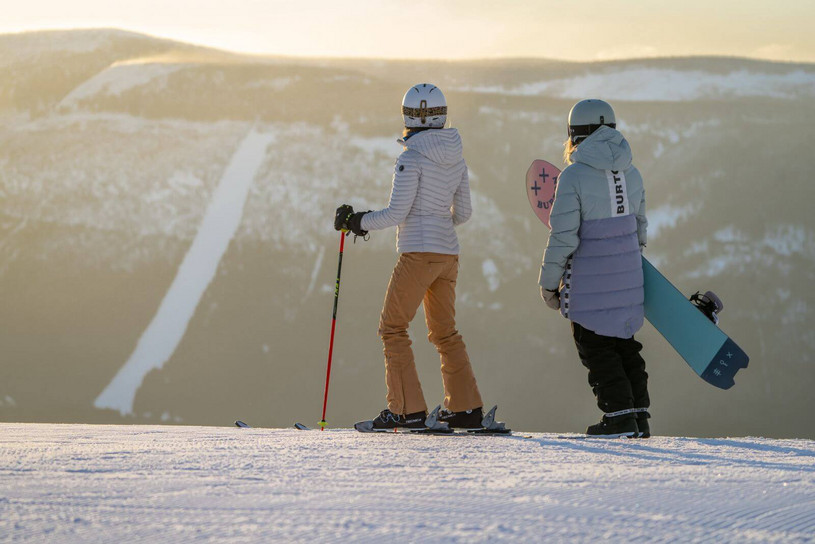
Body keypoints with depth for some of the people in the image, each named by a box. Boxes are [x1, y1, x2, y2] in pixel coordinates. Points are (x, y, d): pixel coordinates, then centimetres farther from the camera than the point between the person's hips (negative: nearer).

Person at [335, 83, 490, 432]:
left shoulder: (412, 157, -12)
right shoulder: (455, 158, 10)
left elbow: (397, 213, -14)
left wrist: (358, 222, -2)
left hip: (418, 253, -7)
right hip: (448, 253, 7)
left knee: (393, 327, 0)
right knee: (444, 331, 18)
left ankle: (408, 409, -6)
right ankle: (466, 407, 16)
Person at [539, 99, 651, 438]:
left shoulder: (574, 176, -14)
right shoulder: (631, 173, 5)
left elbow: (563, 237, -14)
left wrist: (548, 283, -5)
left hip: (589, 277, -6)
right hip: (628, 271, 6)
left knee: (595, 346, 5)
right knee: (623, 342, 17)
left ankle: (620, 415, 1)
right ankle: (639, 415, 17)